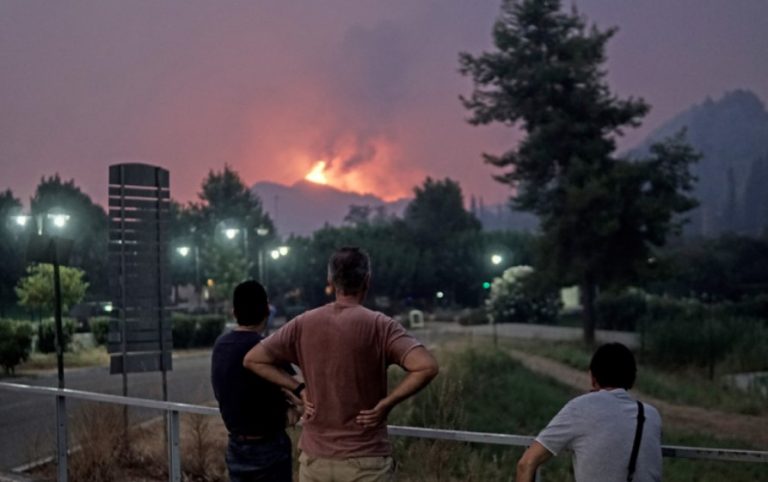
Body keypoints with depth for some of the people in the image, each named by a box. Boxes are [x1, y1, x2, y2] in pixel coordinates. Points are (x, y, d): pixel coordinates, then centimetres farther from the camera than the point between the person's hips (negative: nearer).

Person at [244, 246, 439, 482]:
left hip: (314, 458, 3)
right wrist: (385, 403, -13)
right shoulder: (379, 325, -11)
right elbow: (427, 367, -23)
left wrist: (299, 389, 3)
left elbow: (253, 359, 6)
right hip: (366, 461, -3)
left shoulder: (303, 324, 0)